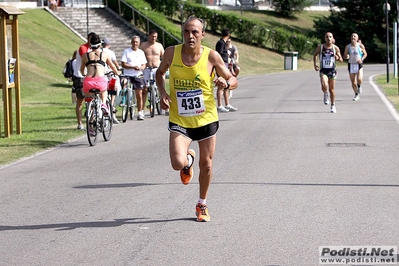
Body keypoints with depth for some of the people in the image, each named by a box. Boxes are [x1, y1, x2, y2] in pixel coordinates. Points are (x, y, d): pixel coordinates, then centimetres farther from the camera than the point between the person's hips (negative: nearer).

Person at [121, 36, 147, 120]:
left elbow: (144, 65, 12)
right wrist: (133, 67, -18)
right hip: (128, 75, -2)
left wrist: (140, 68, -11)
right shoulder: (126, 51, 2)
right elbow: (123, 64, -4)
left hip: (138, 76, 2)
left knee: (139, 95, -2)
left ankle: (140, 113, 3)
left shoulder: (141, 52, 12)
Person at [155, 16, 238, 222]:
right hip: (179, 121, 0)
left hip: (206, 119, 0)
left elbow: (233, 80, -1)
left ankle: (202, 205, 34)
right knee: (178, 163, -17)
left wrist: (226, 83, -25)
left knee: (206, 165, 10)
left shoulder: (211, 56, -10)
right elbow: (160, 73, 13)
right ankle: (189, 160, 23)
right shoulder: (171, 53, -7)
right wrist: (163, 93, -5)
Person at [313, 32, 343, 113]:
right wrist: (315, 64, 3)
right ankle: (325, 94, 10)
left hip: (332, 70, 1)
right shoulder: (320, 47, -3)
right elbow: (315, 55, 15)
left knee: (331, 89, 7)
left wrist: (338, 58, -18)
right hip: (323, 70, -1)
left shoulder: (335, 48, -2)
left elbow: (341, 60, 5)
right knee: (324, 86, -25)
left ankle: (333, 105, 24)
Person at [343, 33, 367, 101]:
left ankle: (359, 86, 14)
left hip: (359, 64, -2)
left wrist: (362, 59, -10)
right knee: (353, 82, 5)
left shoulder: (360, 46, -3)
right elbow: (344, 56, 7)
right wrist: (346, 57, -17)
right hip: (351, 65, 2)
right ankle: (356, 95, 23)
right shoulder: (347, 47, 1)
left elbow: (365, 54, 8)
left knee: (359, 79, -21)